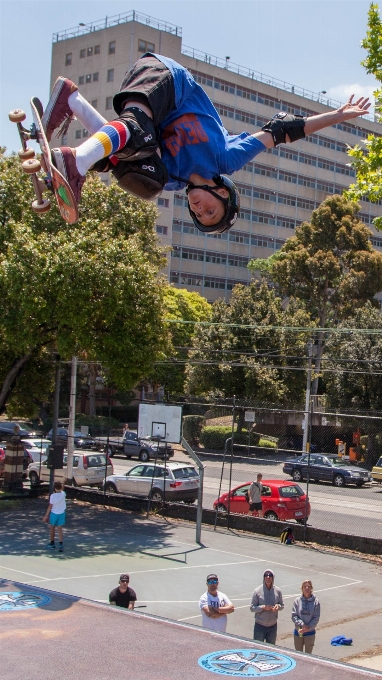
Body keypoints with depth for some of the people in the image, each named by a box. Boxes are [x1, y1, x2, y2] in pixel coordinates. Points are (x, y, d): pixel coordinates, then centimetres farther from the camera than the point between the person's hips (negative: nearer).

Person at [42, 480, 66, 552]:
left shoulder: (53, 496, -18)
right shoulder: (63, 494, -8)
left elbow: (50, 507, -13)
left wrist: (46, 516, -6)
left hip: (54, 513, -3)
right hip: (61, 513, 3)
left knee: (52, 528, 16)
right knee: (60, 529, 4)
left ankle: (52, 543, 30)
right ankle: (61, 545, -10)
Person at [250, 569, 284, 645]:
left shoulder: (277, 591, -2)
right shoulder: (258, 591, -10)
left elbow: (282, 605, 9)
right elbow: (252, 608, -8)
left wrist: (278, 606, -15)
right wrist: (263, 607, -24)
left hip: (273, 626, 3)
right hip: (260, 625, -3)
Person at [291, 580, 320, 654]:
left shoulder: (315, 602, -6)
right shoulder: (297, 601, -4)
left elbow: (316, 618, -7)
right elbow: (294, 616, -6)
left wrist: (308, 627, -18)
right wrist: (302, 624, -19)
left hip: (310, 632, -1)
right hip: (298, 632, 1)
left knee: (308, 654, 9)